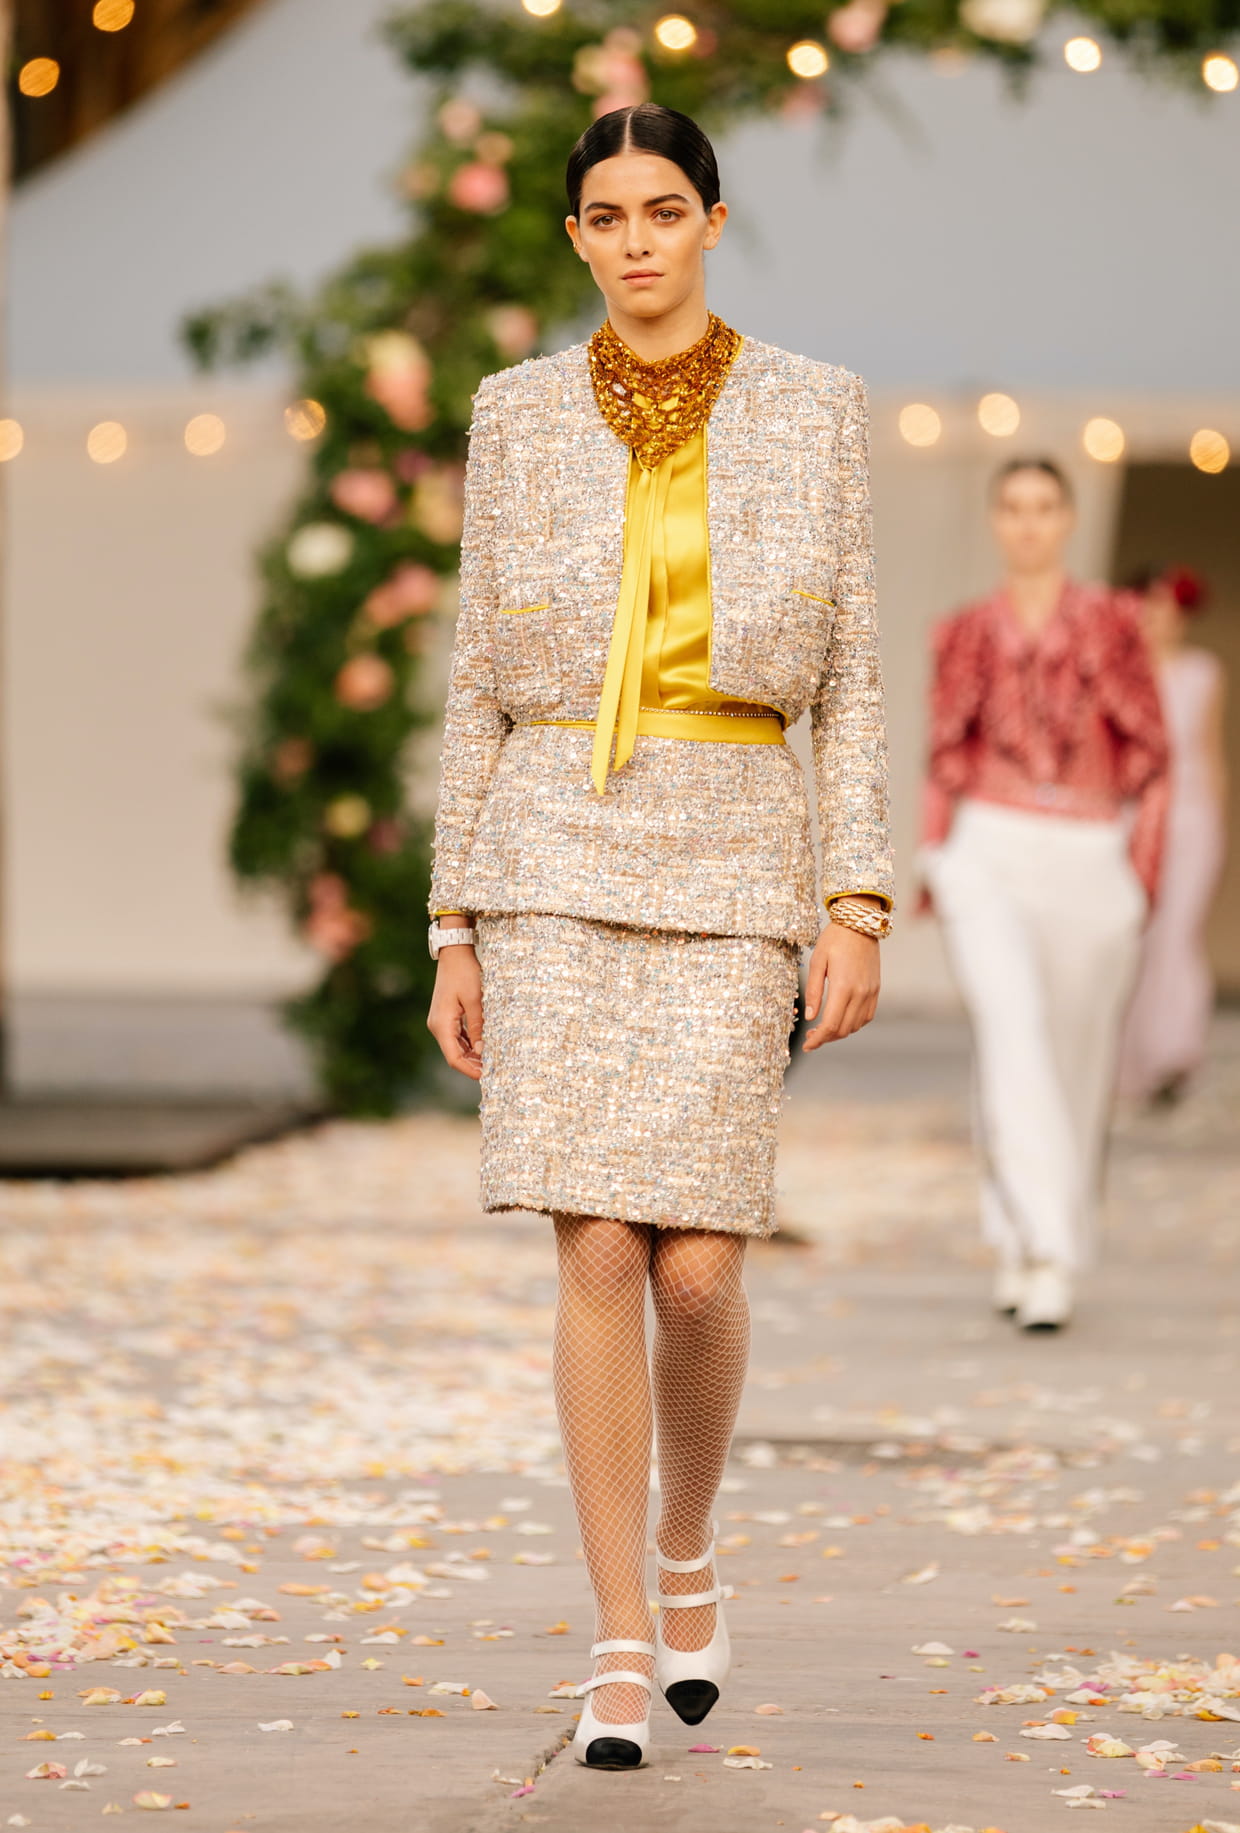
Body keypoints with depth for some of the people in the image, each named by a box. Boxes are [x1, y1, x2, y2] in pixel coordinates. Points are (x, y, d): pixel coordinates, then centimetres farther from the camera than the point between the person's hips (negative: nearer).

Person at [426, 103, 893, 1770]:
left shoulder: (812, 411, 4)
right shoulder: (519, 417, 6)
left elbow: (850, 678, 4)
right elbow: (484, 683, 8)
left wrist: (859, 906, -5)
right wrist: (454, 928, 3)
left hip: (733, 860, 0)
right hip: (556, 858, 0)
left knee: (697, 1267, -6)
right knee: (598, 1253, -9)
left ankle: (686, 1552, 24)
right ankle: (625, 1648, -1)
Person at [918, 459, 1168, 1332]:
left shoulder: (1113, 622, 4)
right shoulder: (968, 634, 8)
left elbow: (1151, 754, 4)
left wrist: (1141, 869, -3)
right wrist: (936, 857, 6)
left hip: (1090, 864, 0)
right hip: (991, 854, 0)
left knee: (1076, 1061, 5)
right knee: (1012, 1030, -20)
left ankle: (1032, 1251, 20)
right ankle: (1039, 1247, -24)